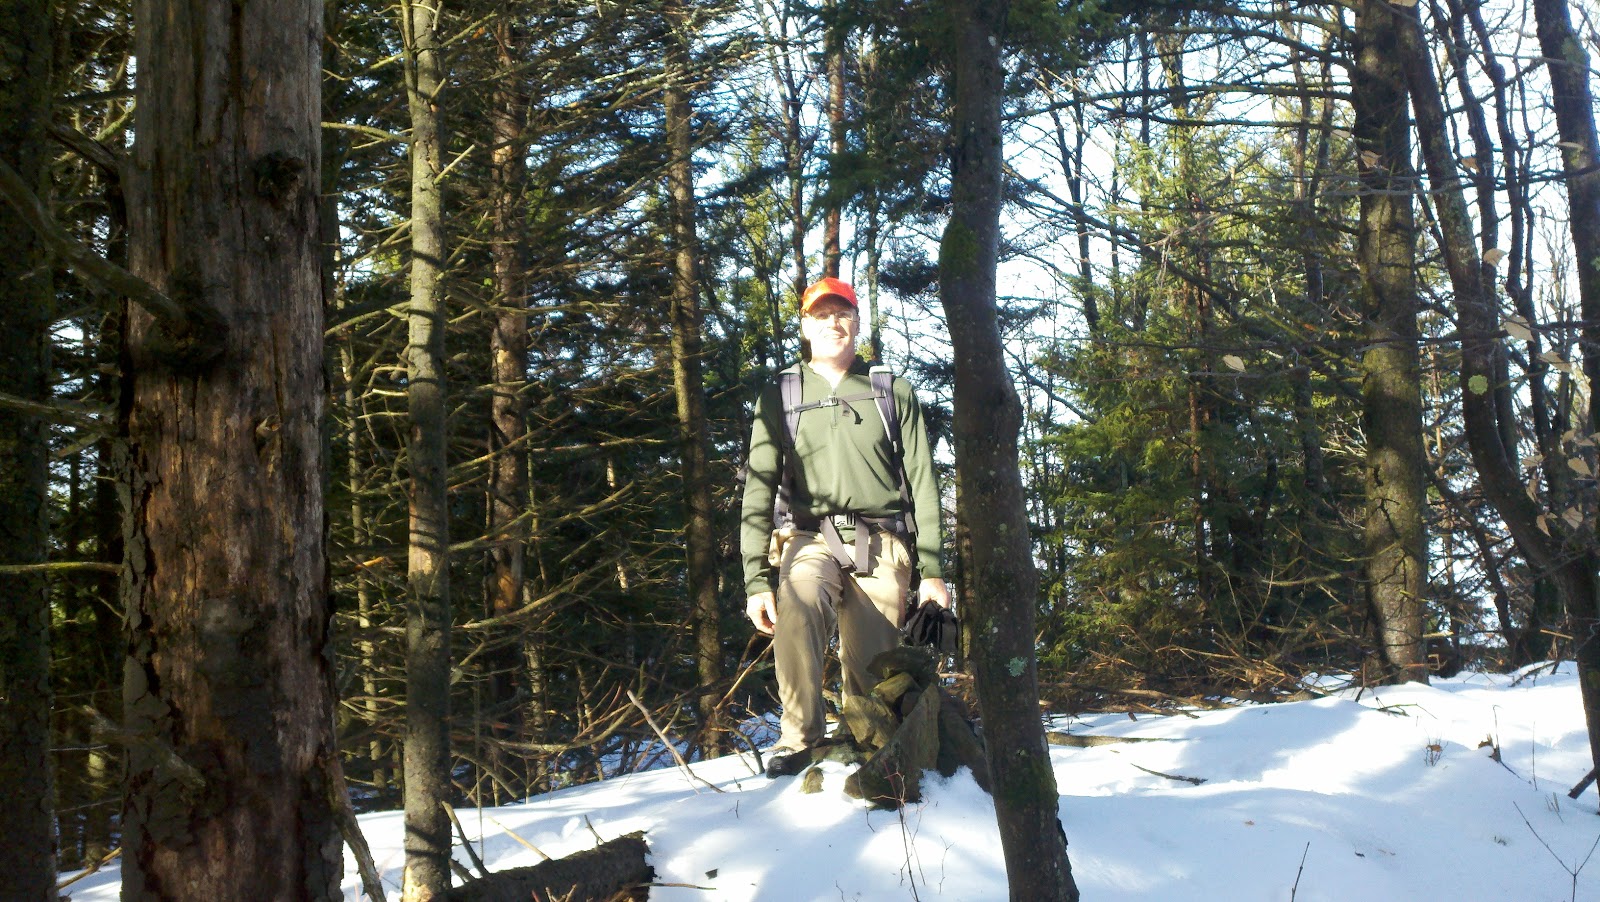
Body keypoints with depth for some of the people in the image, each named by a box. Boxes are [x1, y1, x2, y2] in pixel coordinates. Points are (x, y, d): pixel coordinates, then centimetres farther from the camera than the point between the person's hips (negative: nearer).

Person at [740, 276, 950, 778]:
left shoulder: (893, 393, 12)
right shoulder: (780, 398, 11)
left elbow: (923, 484, 8)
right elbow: (759, 491, 5)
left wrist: (932, 571, -1)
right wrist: (756, 579, -6)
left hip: (883, 547, 1)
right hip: (814, 540, -1)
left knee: (873, 675, -3)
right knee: (794, 607, -33)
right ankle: (800, 737, -21)